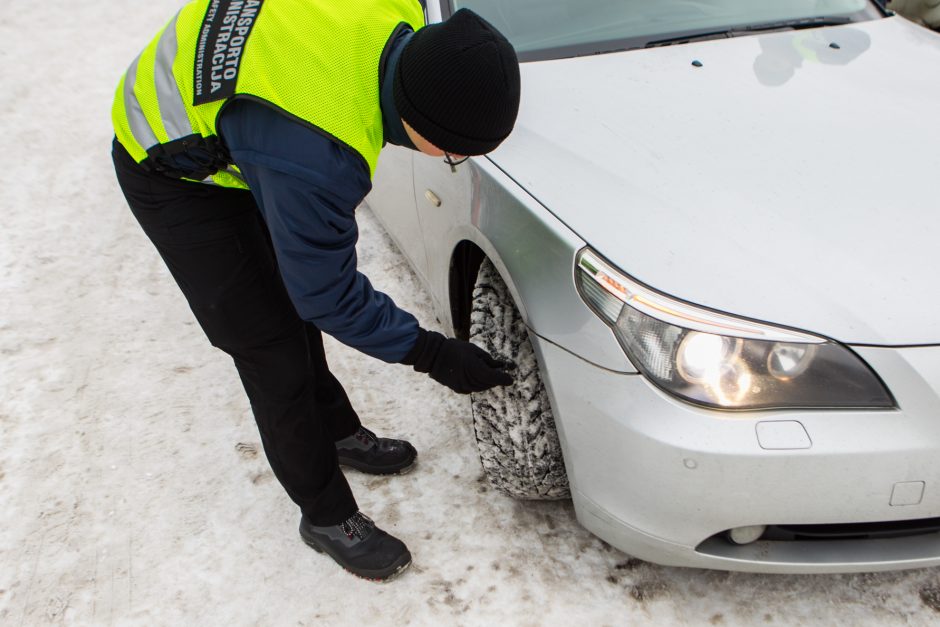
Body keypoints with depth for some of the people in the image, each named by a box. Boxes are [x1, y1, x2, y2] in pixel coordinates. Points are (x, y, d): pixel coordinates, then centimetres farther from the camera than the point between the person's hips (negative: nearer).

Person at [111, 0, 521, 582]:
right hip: (176, 177, -8)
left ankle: (339, 432, 41)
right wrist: (431, 353, -20)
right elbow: (329, 294, -27)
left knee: (294, 301, 20)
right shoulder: (315, 156, -42)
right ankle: (328, 517, 15)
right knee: (271, 351, -4)